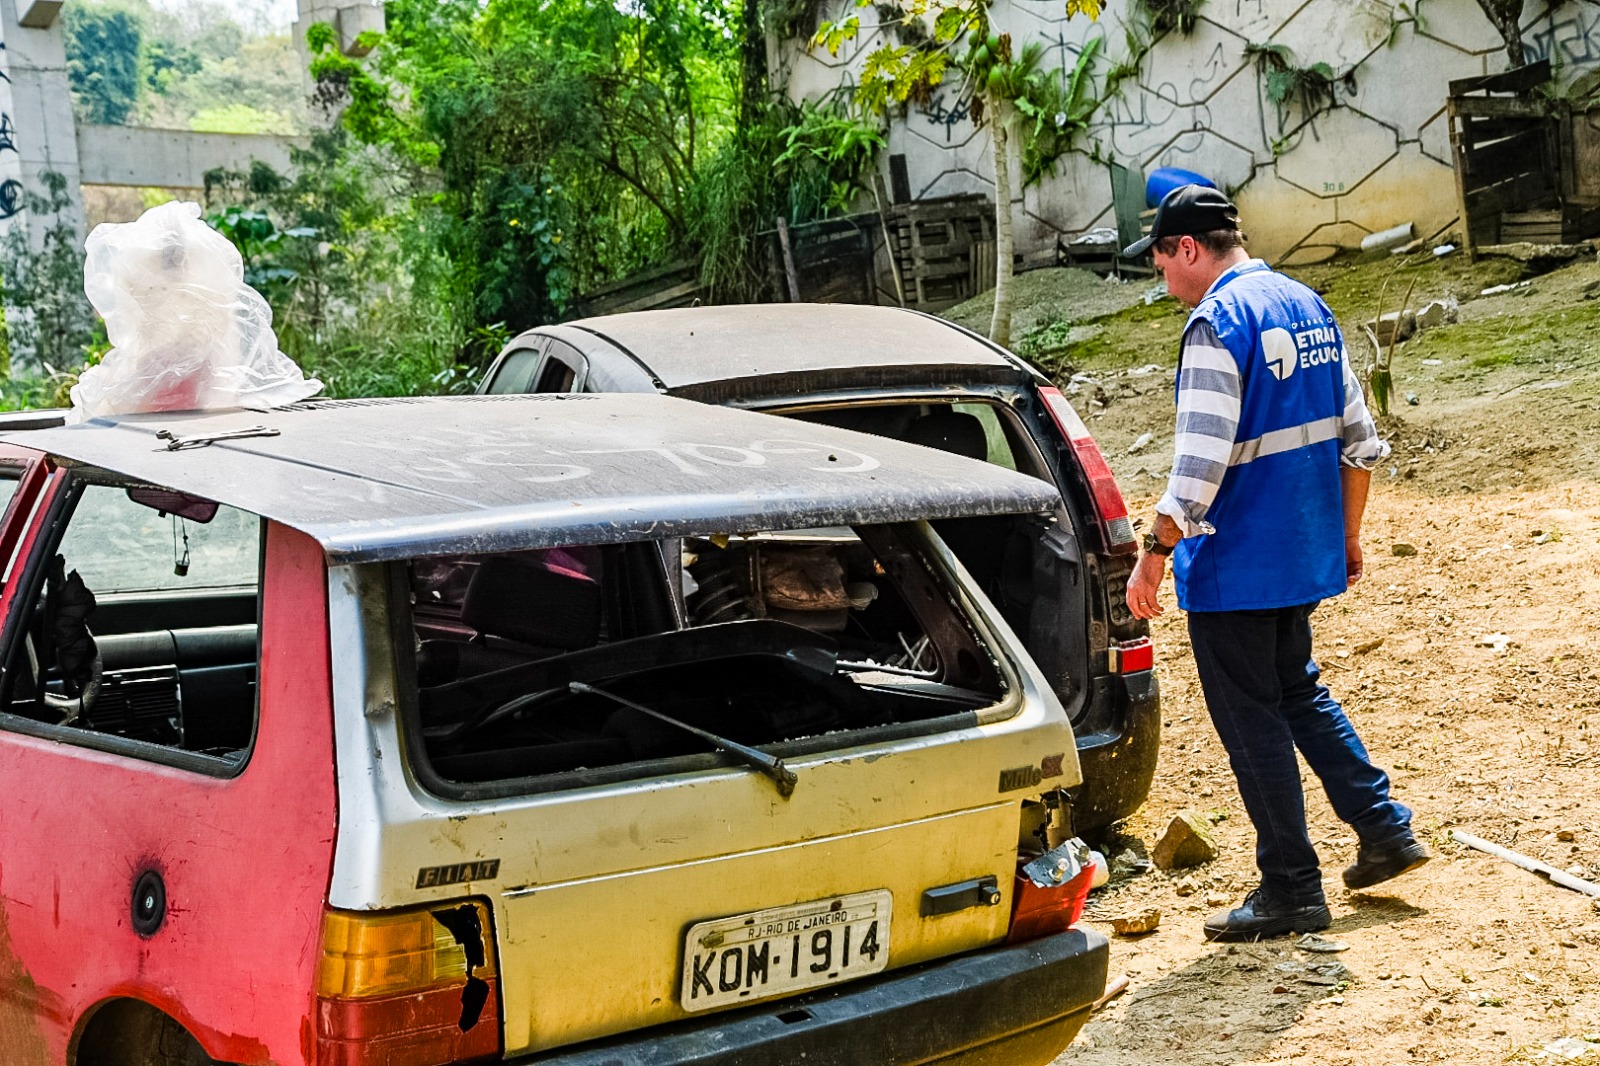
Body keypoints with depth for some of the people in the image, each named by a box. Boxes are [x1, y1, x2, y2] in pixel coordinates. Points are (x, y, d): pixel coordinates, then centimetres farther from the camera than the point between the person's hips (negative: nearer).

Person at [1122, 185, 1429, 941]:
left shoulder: (1217, 322, -17)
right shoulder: (1307, 307, 9)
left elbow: (1200, 466, -23)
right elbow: (1359, 440, 13)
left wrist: (1153, 557, -17)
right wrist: (1347, 535, 22)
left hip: (1235, 564, -8)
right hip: (1307, 552, 9)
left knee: (1251, 723, 3)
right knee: (1298, 693, 24)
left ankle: (1291, 891, 11)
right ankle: (1384, 831, 26)